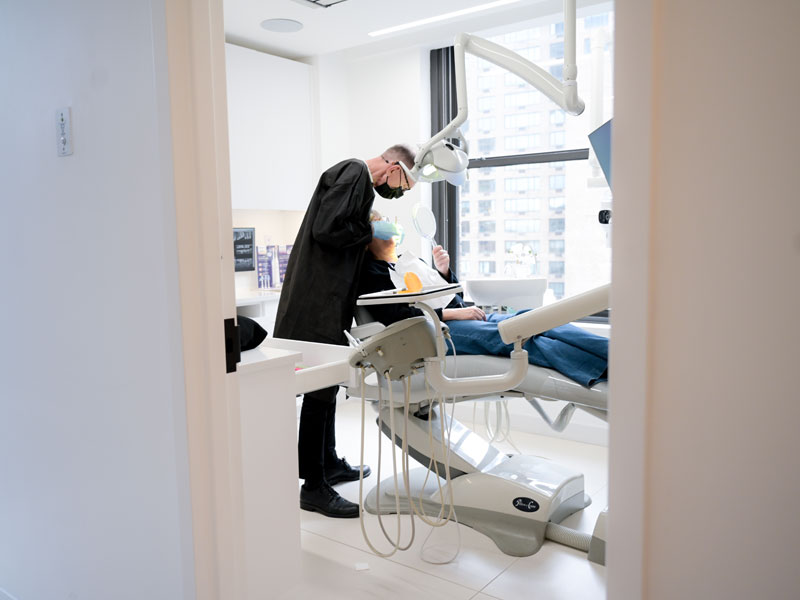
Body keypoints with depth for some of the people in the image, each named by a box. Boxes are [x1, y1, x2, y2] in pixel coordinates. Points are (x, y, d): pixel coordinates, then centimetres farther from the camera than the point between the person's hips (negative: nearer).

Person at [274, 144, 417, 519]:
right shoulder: (355, 174, -12)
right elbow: (326, 228, -23)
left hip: (327, 302, 11)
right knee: (320, 389, -4)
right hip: (318, 303, -11)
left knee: (327, 385, 19)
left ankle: (329, 463, 34)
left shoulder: (357, 177, 19)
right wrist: (369, 229, -10)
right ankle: (314, 487, 6)